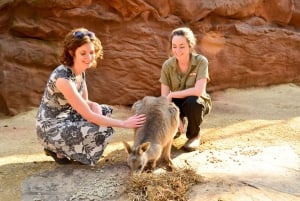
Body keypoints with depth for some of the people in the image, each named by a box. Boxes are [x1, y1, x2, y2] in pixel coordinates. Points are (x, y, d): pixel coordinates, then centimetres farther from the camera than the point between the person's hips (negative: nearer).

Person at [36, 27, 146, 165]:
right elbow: (88, 116, -27)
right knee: (105, 131, -20)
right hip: (51, 129, -9)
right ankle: (59, 151, 0)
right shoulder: (63, 77, -28)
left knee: (106, 110, 9)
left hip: (65, 118, 9)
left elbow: (84, 102, 9)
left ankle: (68, 147, 9)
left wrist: (94, 106, -15)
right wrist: (124, 123, -25)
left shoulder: (80, 70, -1)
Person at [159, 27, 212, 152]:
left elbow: (199, 91, -31)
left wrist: (172, 95, -24)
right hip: (176, 104, 3)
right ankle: (177, 127, 12)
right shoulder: (167, 65, -12)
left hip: (196, 103, -3)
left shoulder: (201, 61, -21)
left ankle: (194, 135, -6)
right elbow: (164, 97, -14)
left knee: (192, 102, -38)